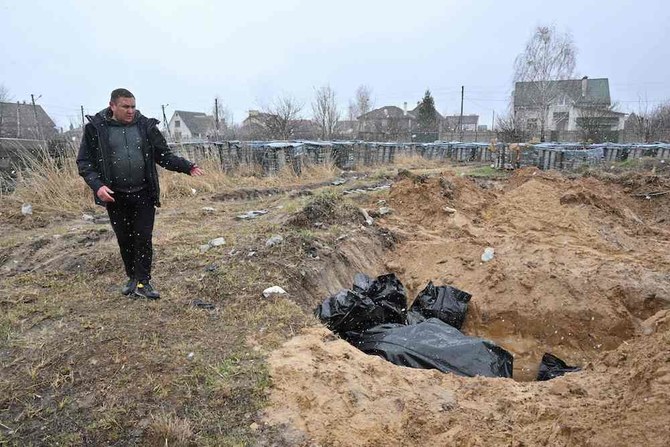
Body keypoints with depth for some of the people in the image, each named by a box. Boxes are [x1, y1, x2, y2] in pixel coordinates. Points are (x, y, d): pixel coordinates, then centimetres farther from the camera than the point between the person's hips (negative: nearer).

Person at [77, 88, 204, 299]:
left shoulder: (145, 126, 1)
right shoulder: (96, 128, -3)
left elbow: (164, 155, 5)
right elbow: (85, 161, -2)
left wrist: (187, 167, -9)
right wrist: (97, 185, -17)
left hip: (143, 194, 0)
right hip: (116, 196, 0)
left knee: (143, 238, 1)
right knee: (124, 239, 11)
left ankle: (142, 282, 11)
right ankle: (132, 278, 29)